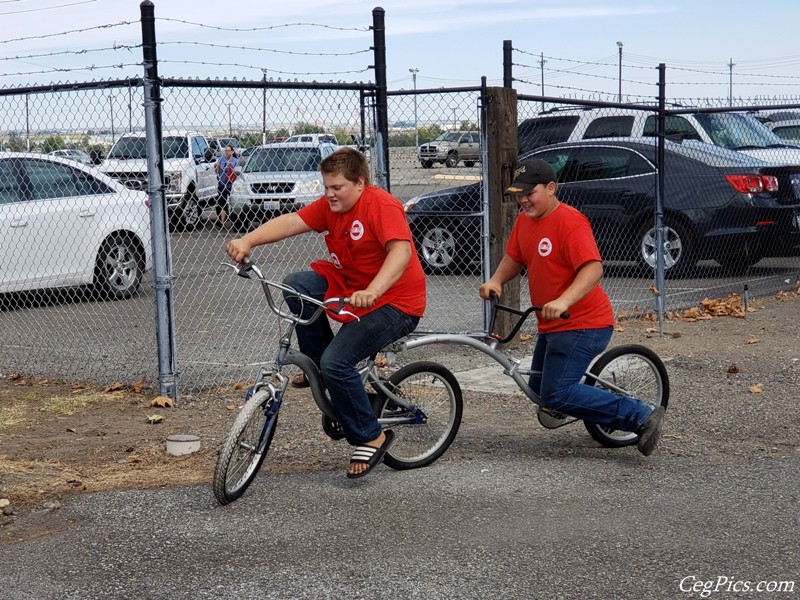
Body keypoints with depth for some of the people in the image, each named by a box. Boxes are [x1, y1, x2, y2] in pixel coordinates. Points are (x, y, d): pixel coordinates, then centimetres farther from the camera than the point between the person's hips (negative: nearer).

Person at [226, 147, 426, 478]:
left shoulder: (382, 205, -20)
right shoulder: (330, 205, 4)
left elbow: (401, 251, -34)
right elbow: (291, 221, -6)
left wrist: (371, 292, -49)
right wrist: (247, 241, -22)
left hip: (394, 301, -8)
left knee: (336, 362, -22)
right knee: (296, 285, -15)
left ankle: (371, 438, -3)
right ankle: (317, 366, 2)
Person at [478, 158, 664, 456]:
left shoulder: (570, 222, -19)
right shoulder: (524, 220, 8)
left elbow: (593, 268, -28)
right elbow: (514, 258, 19)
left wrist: (564, 301, -43)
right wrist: (495, 280, -3)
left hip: (582, 324, -10)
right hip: (551, 326, 10)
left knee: (556, 395, -17)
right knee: (539, 391, 16)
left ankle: (640, 417, -13)